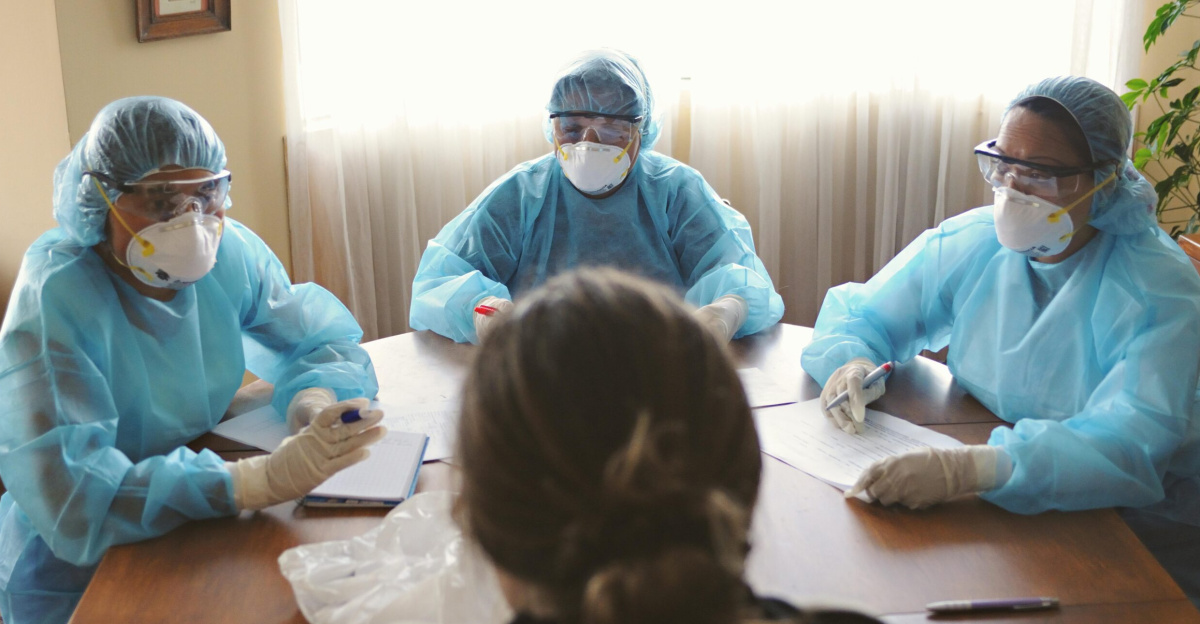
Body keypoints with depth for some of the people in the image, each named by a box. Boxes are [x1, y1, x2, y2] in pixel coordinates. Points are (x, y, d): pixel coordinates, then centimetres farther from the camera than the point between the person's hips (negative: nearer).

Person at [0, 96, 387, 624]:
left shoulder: (232, 254, -4)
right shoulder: (55, 297, -22)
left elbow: (325, 340, 6)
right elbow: (68, 492, -32)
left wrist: (315, 399, -20)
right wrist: (264, 478, -40)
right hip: (75, 581, -5)